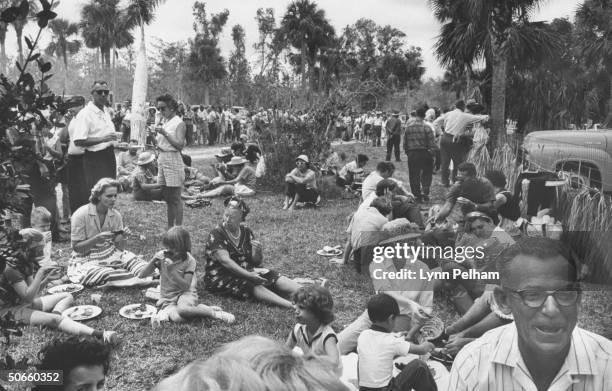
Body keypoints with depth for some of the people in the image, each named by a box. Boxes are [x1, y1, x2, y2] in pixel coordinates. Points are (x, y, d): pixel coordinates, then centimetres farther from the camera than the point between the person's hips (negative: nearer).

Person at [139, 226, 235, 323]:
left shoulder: (189, 260, -10)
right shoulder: (161, 255, -4)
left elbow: (186, 286, -15)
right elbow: (142, 275, -2)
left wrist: (171, 270, -24)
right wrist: (153, 261, -17)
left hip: (185, 293, -2)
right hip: (167, 298, 2)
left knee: (182, 310, -39)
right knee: (177, 318, -33)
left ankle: (213, 313, -17)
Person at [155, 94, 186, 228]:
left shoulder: (179, 123, -7)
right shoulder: (165, 122, 16)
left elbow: (180, 145, -17)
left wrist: (165, 133, -19)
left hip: (173, 159, -8)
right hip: (162, 159, 8)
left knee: (175, 199, -5)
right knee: (167, 198, 11)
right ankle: (170, 228, 19)